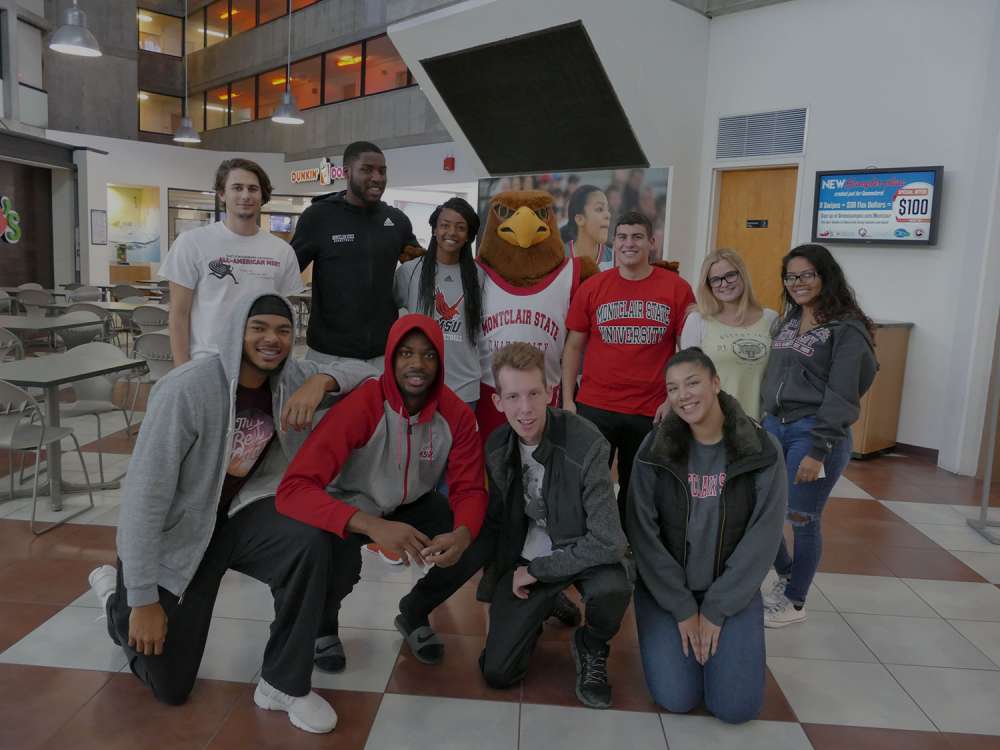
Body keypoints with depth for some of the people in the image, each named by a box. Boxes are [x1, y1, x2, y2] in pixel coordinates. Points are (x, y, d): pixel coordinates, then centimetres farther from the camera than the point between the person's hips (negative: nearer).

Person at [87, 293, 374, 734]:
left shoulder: (289, 378, -12)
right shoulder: (187, 390, -29)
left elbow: (367, 376, -3)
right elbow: (144, 496, -26)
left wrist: (321, 380, -26)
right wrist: (144, 600, -23)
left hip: (238, 514, 4)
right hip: (176, 534, -3)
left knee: (311, 542, -31)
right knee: (169, 688, 8)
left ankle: (283, 684, -10)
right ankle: (118, 596, 38)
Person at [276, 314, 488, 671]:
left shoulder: (457, 414, -19)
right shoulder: (359, 406, -33)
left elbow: (470, 489, -15)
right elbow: (293, 488, -40)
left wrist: (463, 533, -40)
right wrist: (373, 525, -55)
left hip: (413, 505, 4)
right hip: (352, 507, -3)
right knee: (339, 561, -34)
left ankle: (414, 614, 12)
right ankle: (322, 623, 6)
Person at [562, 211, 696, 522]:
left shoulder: (677, 289, -1)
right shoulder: (592, 288, 1)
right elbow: (574, 346, 6)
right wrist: (567, 400, 0)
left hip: (651, 412, 0)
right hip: (593, 407, 0)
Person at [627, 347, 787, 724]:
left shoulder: (763, 450, -12)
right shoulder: (654, 448, -11)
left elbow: (762, 538, -11)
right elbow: (643, 534, -11)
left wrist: (715, 610, -12)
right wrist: (683, 608, -13)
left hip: (732, 590, 0)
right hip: (665, 587, 0)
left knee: (736, 707, -8)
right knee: (677, 699, -10)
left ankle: (712, 631, 20)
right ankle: (686, 632, 20)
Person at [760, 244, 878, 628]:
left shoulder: (847, 329, -9)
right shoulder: (786, 322, 13)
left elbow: (841, 396, -14)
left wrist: (818, 450, -19)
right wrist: (763, 424, 15)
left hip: (814, 432, -7)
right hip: (773, 426, 7)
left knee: (802, 519, 3)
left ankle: (794, 601, 23)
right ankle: (785, 573, 34)